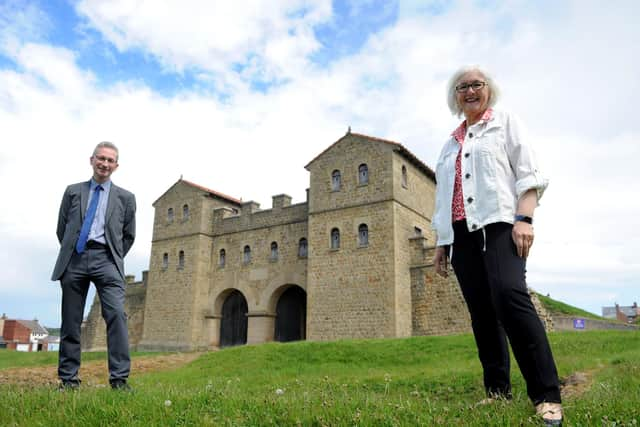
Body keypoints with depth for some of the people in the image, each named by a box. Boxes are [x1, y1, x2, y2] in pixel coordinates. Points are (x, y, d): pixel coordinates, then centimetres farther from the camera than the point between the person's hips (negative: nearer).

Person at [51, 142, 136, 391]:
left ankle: (119, 379, -15)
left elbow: (128, 235, 16)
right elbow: (62, 229, 17)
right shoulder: (73, 191, 16)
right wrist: (68, 255, 12)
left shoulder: (125, 198, 13)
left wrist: (114, 258, 9)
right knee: (71, 321, 4)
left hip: (106, 259, -1)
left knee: (117, 314, -16)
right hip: (75, 258, 2)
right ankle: (68, 379, 13)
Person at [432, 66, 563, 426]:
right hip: (461, 234, 5)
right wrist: (441, 242, 17)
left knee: (508, 293, -25)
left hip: (498, 223, -5)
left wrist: (523, 218, -15)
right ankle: (498, 392, 7)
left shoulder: (505, 123, 12)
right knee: (482, 312, 1)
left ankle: (547, 396, -20)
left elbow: (529, 174, 0)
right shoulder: (451, 144, 25)